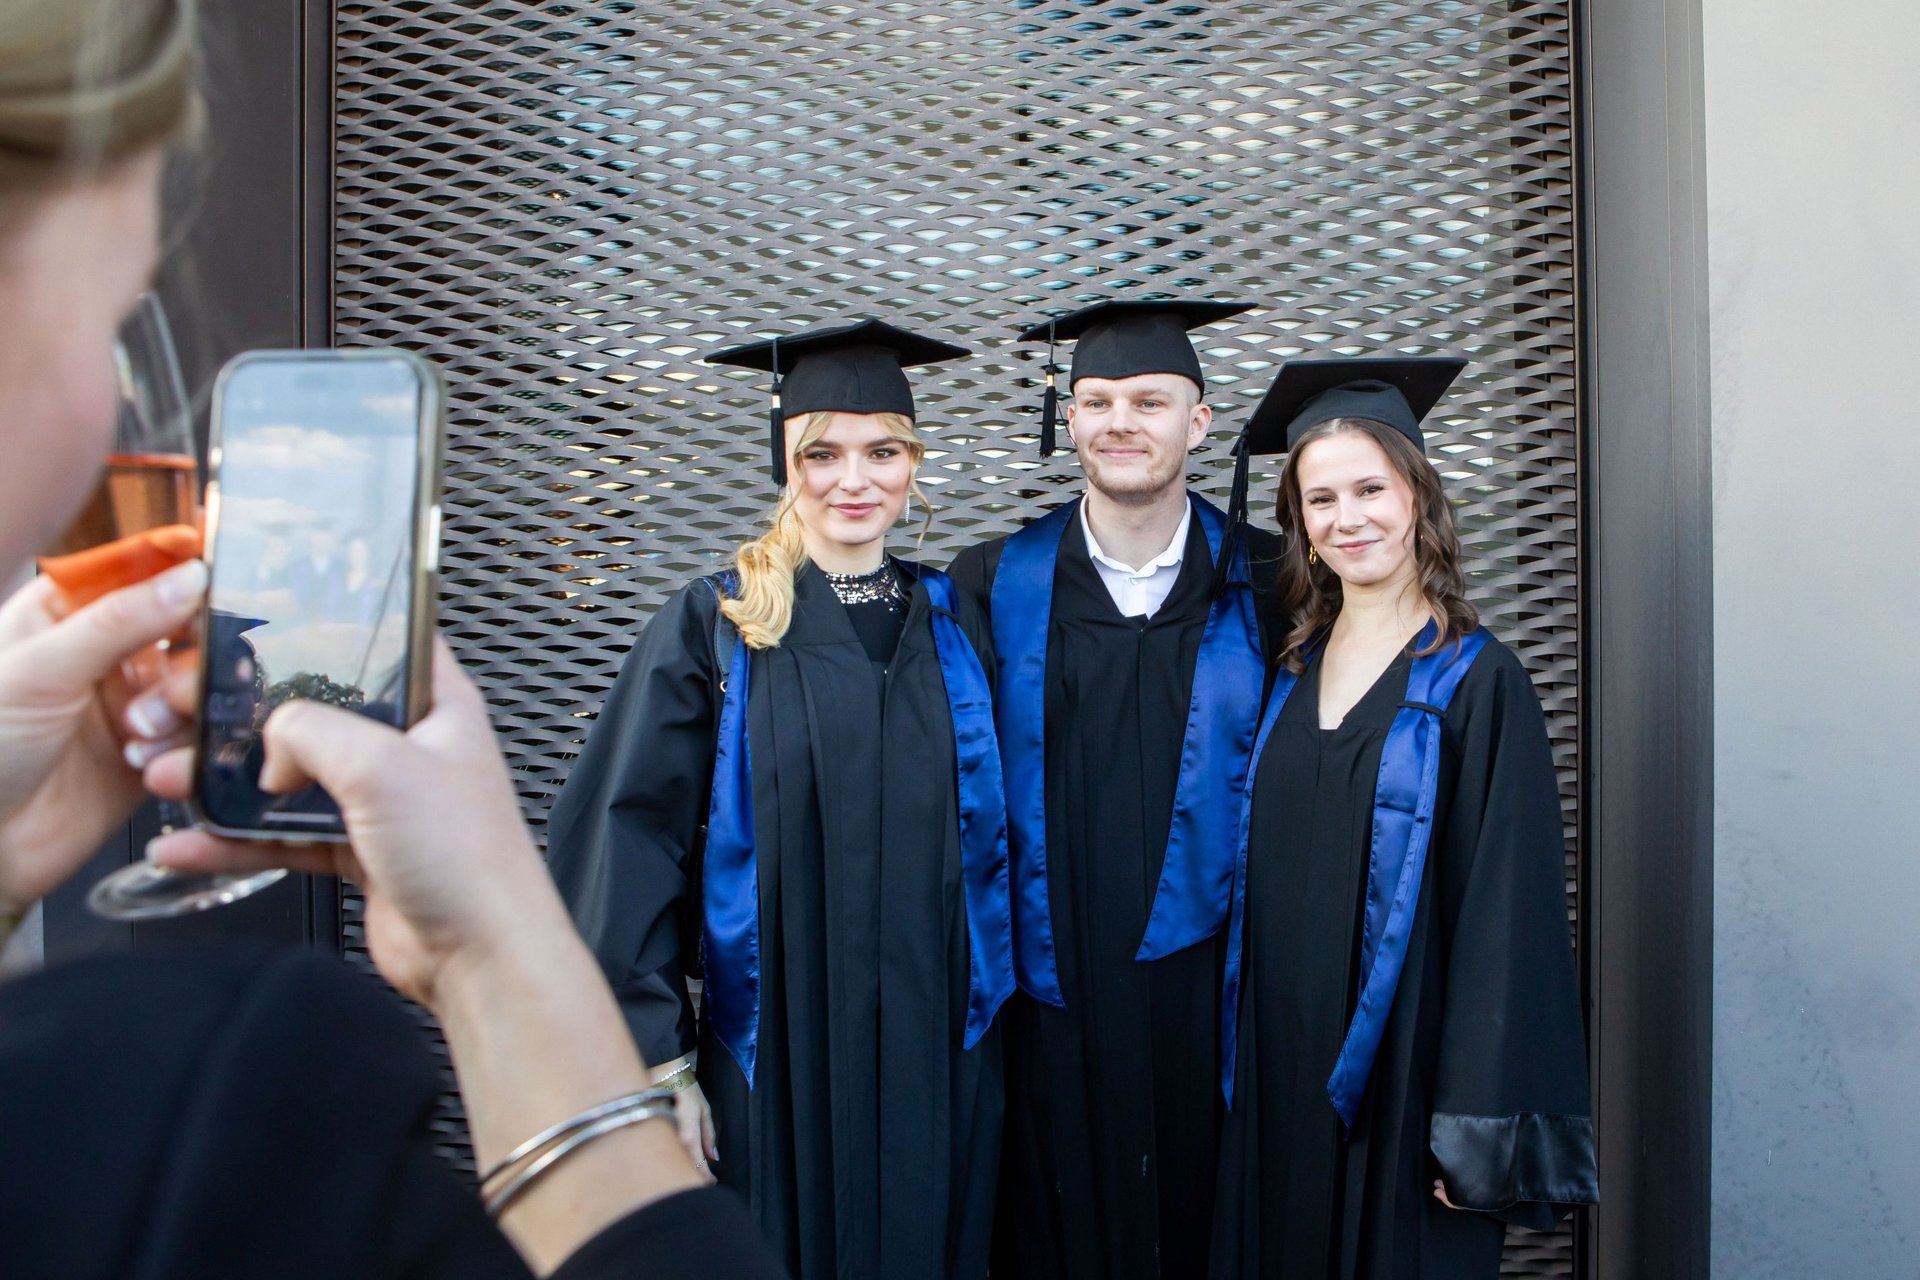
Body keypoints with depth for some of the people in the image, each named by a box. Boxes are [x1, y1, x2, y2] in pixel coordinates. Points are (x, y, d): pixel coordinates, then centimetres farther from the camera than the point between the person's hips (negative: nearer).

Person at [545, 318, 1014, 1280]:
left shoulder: (955, 625, 5)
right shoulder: (710, 628, -5)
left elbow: (992, 830, 11)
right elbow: (633, 843, -7)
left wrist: (990, 1014, 6)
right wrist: (660, 1059, -10)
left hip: (939, 1056, 3)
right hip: (776, 1060, -3)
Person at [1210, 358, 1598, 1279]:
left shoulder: (1476, 682, -10)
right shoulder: (1291, 671, 7)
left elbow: (1506, 911, -13)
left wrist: (1481, 1128, -16)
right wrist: (1241, 1058, 8)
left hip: (1401, 1075, -5)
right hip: (1280, 1069, 5)